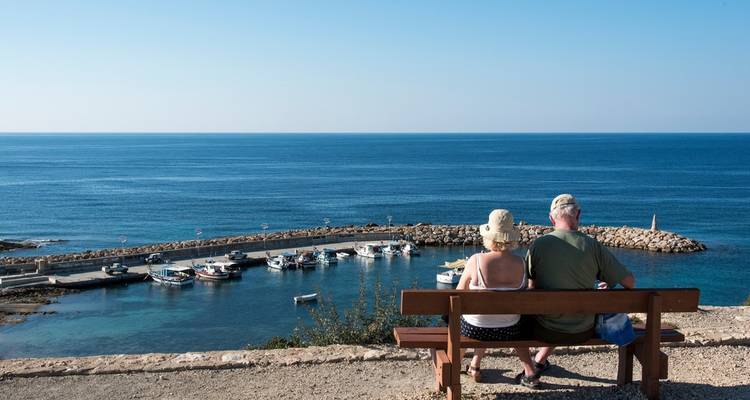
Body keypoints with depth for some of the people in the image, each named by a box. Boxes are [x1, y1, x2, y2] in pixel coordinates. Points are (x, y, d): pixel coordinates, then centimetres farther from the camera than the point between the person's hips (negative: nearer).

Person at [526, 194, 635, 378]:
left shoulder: (538, 244, -13)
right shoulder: (593, 246, -13)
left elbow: (531, 288, -2)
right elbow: (630, 282, -7)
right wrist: (610, 286, 15)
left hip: (545, 331, -1)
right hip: (583, 332, 1)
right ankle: (540, 361, 48)